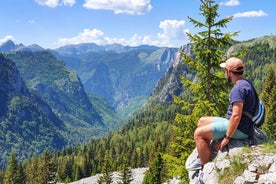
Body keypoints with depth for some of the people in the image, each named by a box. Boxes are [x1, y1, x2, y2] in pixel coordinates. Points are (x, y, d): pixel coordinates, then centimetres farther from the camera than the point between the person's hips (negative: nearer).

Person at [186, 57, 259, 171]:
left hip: (239, 129, -11)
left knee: (199, 133, -11)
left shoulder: (238, 89, -22)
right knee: (202, 121, 17)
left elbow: (236, 116, -29)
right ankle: (202, 158, 16)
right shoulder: (246, 84, 12)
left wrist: (227, 137, -22)